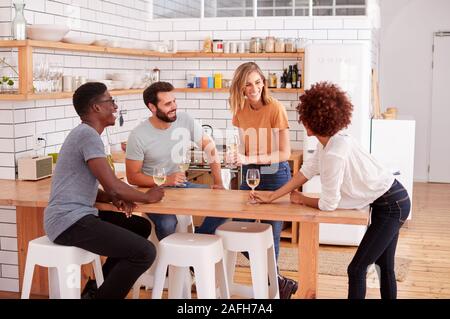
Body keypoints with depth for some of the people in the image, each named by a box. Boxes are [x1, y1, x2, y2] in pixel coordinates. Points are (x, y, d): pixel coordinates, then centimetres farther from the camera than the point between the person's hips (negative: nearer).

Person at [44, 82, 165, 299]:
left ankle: (99, 288, 24)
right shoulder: (88, 134, -14)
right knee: (145, 252, -18)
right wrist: (147, 197, -2)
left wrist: (113, 198, 1)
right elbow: (112, 184, -19)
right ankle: (102, 294, -1)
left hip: (76, 216, 11)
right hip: (69, 221, -11)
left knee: (141, 227, 22)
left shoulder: (84, 133, 18)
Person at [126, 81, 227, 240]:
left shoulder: (186, 120, -5)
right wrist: (165, 180, -23)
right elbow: (132, 177, -10)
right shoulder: (138, 136, -15)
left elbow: (209, 146, 5)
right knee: (167, 223, -35)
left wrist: (218, 182, -4)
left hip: (183, 185, 5)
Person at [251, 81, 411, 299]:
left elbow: (328, 204, -21)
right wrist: (271, 197, 4)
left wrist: (301, 200, -2)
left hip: (391, 205, -9)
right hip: (388, 202, 9)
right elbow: (307, 171, 6)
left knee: (357, 269, -3)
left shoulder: (334, 154, -29)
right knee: (385, 266, 20)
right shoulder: (329, 143, -1)